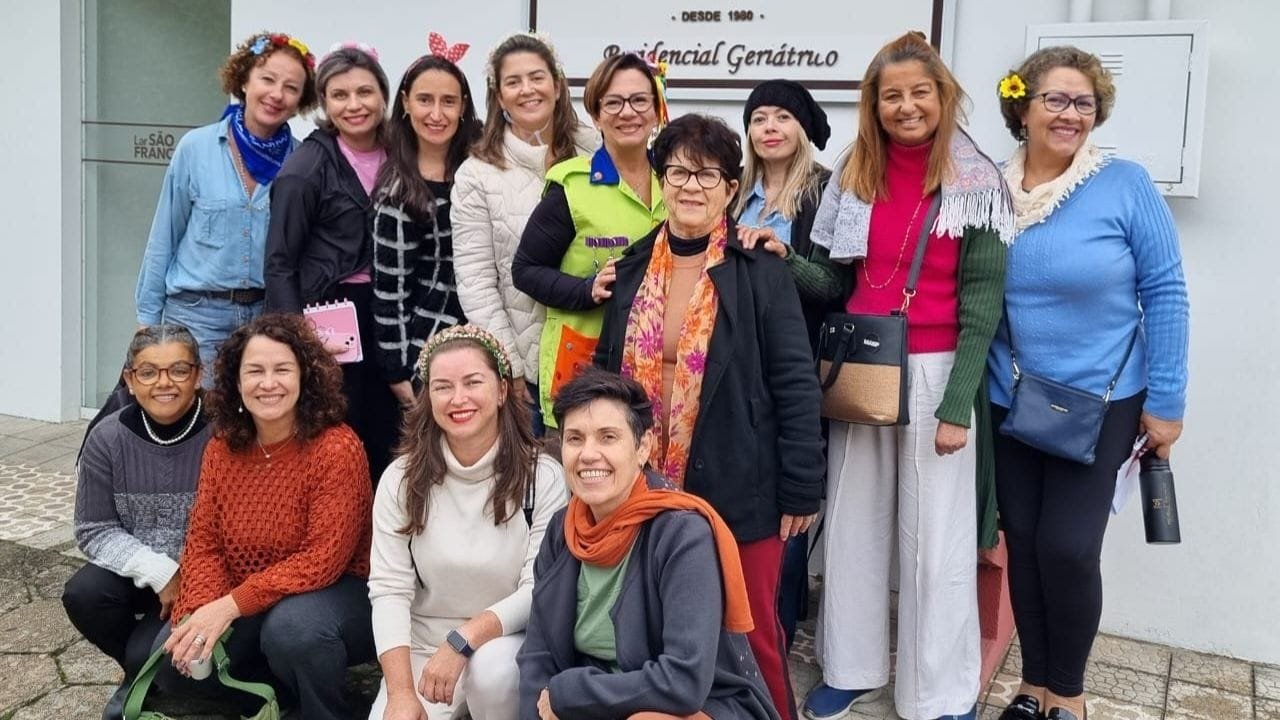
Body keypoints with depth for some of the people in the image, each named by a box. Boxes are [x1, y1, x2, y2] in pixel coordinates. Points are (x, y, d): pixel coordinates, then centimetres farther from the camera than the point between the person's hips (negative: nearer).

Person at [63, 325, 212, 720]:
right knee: (83, 594, -24)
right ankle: (141, 674, 6)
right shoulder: (108, 437, -7)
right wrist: (159, 572, -19)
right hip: (137, 573, 4)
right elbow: (95, 530, -6)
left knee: (149, 654, -24)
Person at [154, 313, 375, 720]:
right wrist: (200, 614, -21)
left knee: (292, 626, -36)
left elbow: (323, 560, -24)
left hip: (335, 592, -6)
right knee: (176, 662, -11)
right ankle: (279, 684, 12)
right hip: (245, 608, 6)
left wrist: (231, 605, -28)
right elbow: (204, 542, -2)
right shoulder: (221, 448, -1)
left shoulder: (337, 448, -20)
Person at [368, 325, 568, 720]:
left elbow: (541, 590, -14)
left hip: (507, 645, -2)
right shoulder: (401, 478, -4)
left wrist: (463, 640, -26)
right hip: (423, 650, 2)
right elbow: (388, 588, -8)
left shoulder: (543, 477, -11)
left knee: (493, 666, -34)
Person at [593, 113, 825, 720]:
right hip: (647, 485, 4)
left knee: (748, 630, 8)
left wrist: (801, 488, -11)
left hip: (738, 487, -4)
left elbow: (796, 384, -9)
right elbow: (606, 371, 13)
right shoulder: (633, 269, 6)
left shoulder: (761, 271, -8)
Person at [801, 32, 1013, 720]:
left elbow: (982, 300, -7)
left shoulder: (976, 184, -5)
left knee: (937, 538, 3)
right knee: (853, 523, 11)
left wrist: (958, 403, -13)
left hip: (935, 371, -4)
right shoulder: (852, 176, 6)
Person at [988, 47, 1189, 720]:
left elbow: (1165, 292, -7)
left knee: (1068, 548, -5)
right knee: (1023, 543, 9)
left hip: (1100, 403, -3)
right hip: (1007, 403, 3)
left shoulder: (1125, 184, -10)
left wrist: (1165, 400, -9)